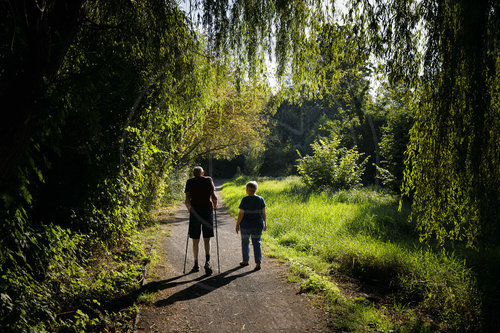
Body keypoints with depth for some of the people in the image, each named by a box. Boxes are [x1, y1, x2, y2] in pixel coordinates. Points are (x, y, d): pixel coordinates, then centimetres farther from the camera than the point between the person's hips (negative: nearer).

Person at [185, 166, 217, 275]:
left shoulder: (190, 182, 4)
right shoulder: (208, 180, 4)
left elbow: (187, 200, -5)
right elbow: (214, 197, -6)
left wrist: (189, 209, 11)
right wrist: (215, 206, 12)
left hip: (195, 212, 0)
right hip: (207, 211, 0)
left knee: (195, 240, 11)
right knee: (207, 239, 5)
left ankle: (196, 265, 18)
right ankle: (207, 261, -15)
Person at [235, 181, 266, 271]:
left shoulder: (245, 200, -14)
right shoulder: (260, 199, -3)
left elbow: (241, 214, -13)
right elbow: (263, 213, 1)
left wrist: (237, 224, -3)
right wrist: (264, 223, 12)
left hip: (246, 225, -2)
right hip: (257, 225, 3)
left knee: (245, 242, 16)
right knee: (256, 243, 8)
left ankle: (245, 261, 29)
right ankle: (258, 263, 0)